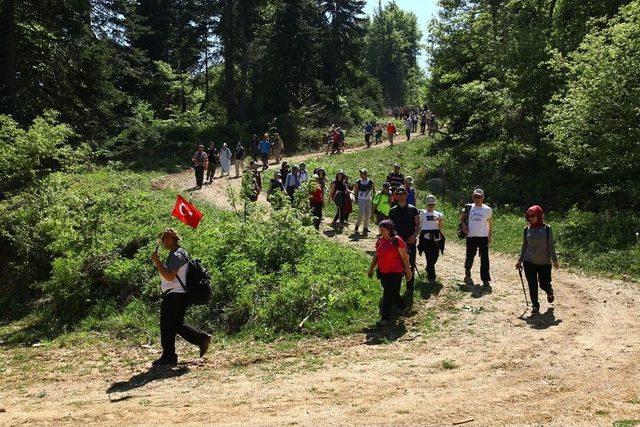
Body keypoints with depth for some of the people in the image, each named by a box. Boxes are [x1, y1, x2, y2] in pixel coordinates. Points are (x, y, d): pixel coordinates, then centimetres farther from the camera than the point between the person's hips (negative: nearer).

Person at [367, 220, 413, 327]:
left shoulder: (397, 240, -15)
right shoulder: (380, 240, 5)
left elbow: (404, 257, -10)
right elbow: (376, 256, 14)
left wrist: (408, 271, -7)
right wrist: (371, 269, 16)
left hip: (395, 273, -6)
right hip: (383, 272, 7)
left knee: (388, 295, -6)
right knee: (393, 293, 20)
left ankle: (386, 318, 0)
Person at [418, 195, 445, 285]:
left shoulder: (438, 214, 12)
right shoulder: (422, 214, 6)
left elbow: (441, 228, 9)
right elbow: (419, 226, 11)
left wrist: (440, 221, -9)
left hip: (436, 237, 3)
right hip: (426, 236, -3)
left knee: (435, 256, 4)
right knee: (429, 257, -9)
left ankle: (428, 270, 33)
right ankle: (431, 277, -4)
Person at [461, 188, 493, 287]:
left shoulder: (487, 209, 3)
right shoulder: (469, 208, 4)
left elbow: (490, 223, 11)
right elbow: (462, 217, 18)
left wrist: (490, 236, 5)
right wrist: (464, 225, 0)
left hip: (483, 237, 0)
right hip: (471, 237, 1)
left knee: (485, 258, -2)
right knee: (470, 256, 6)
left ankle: (485, 279, 2)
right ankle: (467, 273, 28)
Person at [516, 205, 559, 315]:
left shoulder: (547, 229, -5)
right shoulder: (527, 230, 1)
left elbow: (551, 245, -2)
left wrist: (554, 259, -9)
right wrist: (520, 260, 10)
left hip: (544, 262, -2)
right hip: (529, 262, 2)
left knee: (544, 284, 3)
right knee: (532, 285, 2)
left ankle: (549, 292, 39)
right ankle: (535, 306, 18)